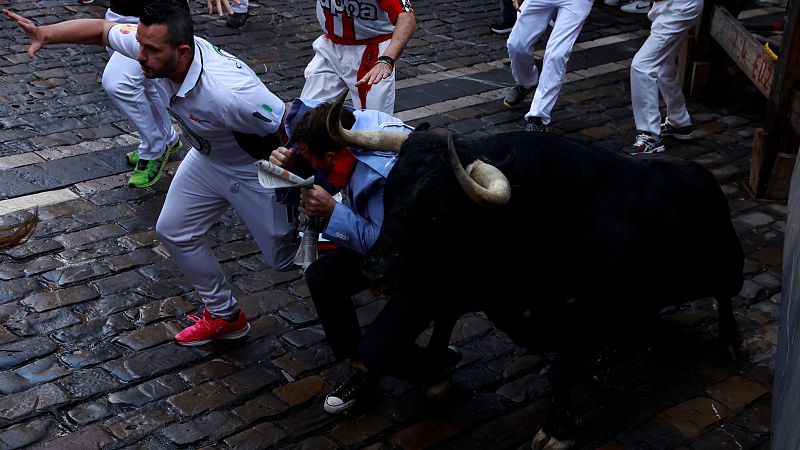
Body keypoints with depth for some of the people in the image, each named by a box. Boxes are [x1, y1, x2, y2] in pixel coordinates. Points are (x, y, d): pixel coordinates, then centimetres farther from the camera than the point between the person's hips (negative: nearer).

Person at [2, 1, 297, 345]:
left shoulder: (228, 92, -44)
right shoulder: (151, 44, -21)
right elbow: (100, 29, -5)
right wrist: (45, 34, -19)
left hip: (257, 171, -7)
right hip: (207, 159, 7)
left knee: (284, 257, 6)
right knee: (174, 231, 13)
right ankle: (224, 316, 29)